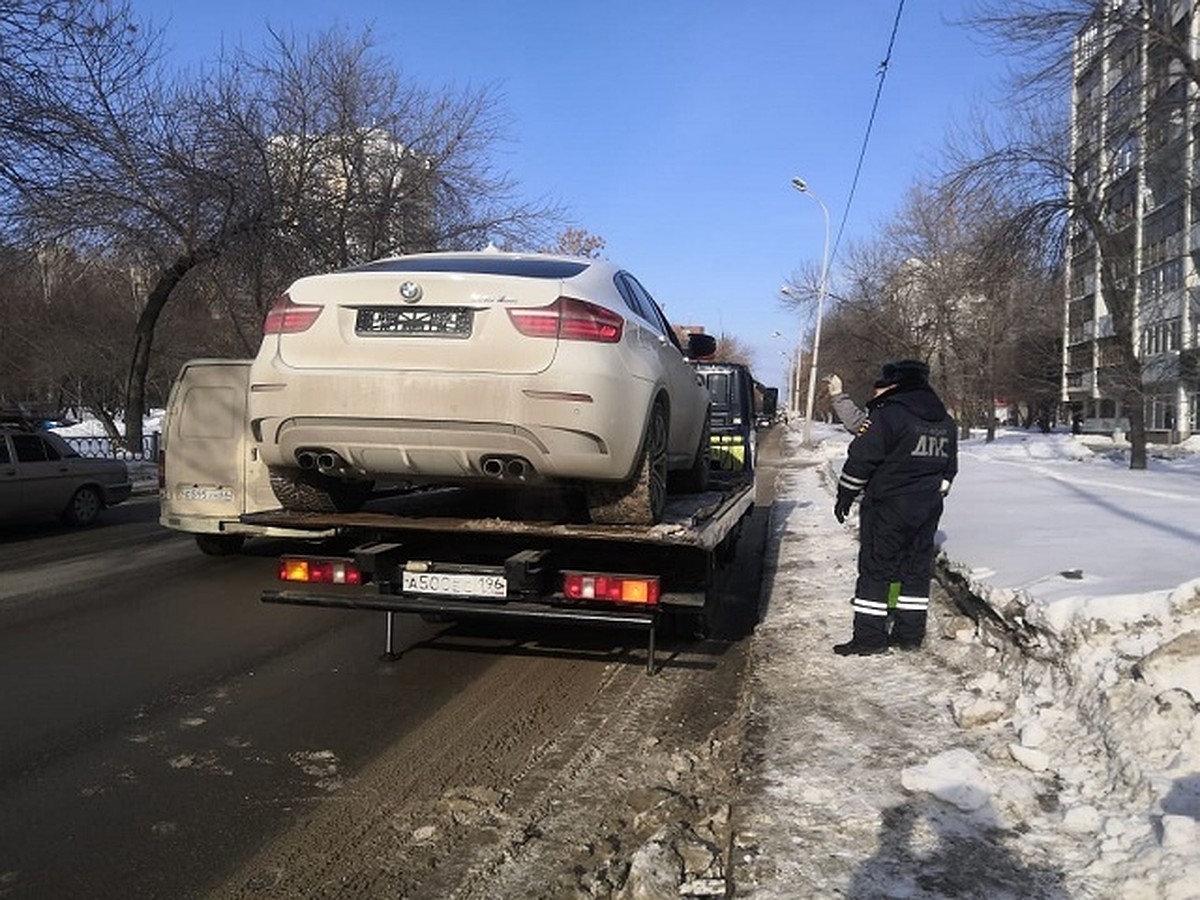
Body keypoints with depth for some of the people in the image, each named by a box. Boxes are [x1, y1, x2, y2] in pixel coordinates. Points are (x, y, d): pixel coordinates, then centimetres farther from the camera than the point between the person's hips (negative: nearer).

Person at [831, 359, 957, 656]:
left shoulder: (887, 414, -14)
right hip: (928, 510, 7)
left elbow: (861, 459, -15)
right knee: (917, 569, 13)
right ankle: (910, 633, 19)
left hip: (887, 508, -7)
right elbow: (949, 468, 21)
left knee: (875, 570, -1)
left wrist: (845, 496, -5)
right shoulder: (946, 423, 13)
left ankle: (870, 636, 0)